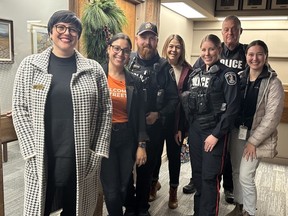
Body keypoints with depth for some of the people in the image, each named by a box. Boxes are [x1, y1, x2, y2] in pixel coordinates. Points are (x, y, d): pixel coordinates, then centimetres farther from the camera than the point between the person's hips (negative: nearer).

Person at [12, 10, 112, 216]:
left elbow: (105, 110, 3)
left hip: (82, 159, 1)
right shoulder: (30, 65, 3)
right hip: (42, 159, 0)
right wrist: (32, 151, -7)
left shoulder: (93, 69, 3)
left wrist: (98, 151, -3)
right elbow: (20, 109, 1)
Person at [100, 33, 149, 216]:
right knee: (112, 191, 1)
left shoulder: (135, 82, 4)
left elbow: (140, 115, 5)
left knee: (125, 187, 12)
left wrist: (141, 145, 1)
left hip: (127, 138, 3)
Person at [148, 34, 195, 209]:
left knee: (174, 155, 12)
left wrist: (183, 126, -7)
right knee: (155, 152, 15)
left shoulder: (187, 71, -5)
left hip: (176, 121, -1)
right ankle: (154, 182, 40)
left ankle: (173, 190, 31)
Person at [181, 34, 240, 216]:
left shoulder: (227, 74, -7)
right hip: (195, 130, 5)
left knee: (209, 177, -1)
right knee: (197, 173, 13)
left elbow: (232, 108, -13)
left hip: (215, 132, -5)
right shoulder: (195, 74, 10)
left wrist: (216, 134, -16)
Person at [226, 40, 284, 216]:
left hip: (256, 136, -4)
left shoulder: (273, 82, -10)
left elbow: (272, 116, -13)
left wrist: (253, 141, -14)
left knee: (246, 176, -3)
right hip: (236, 132, 5)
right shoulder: (239, 78, 3)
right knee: (236, 173, 13)